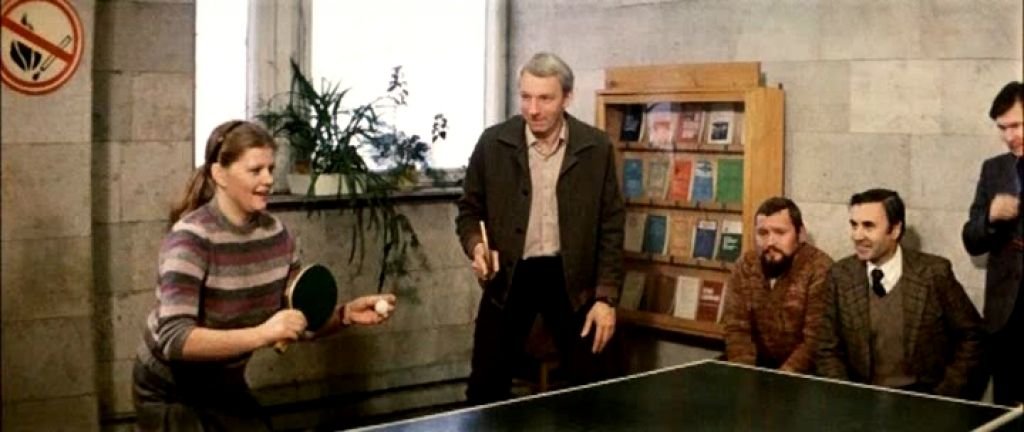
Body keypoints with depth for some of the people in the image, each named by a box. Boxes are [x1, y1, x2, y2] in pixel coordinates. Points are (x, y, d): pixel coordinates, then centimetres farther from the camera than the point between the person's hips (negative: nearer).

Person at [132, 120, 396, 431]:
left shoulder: (275, 234, -6)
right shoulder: (191, 238, -25)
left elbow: (297, 320, 0)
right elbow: (174, 339, -35)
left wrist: (345, 315, -18)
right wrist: (260, 335, -43)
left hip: (226, 386, 6)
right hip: (169, 393, -6)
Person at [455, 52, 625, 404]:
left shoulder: (597, 148, -4)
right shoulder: (493, 143, -4)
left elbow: (610, 227, -1)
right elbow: (469, 210, 5)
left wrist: (606, 297, -6)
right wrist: (477, 246, -16)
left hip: (571, 277, 0)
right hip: (510, 276, 0)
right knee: (486, 387, 6)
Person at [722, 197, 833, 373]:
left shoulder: (819, 268, -14)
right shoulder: (745, 267, 2)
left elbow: (816, 340, -19)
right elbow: (736, 328, 0)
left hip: (803, 373, -5)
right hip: (760, 365, 5)